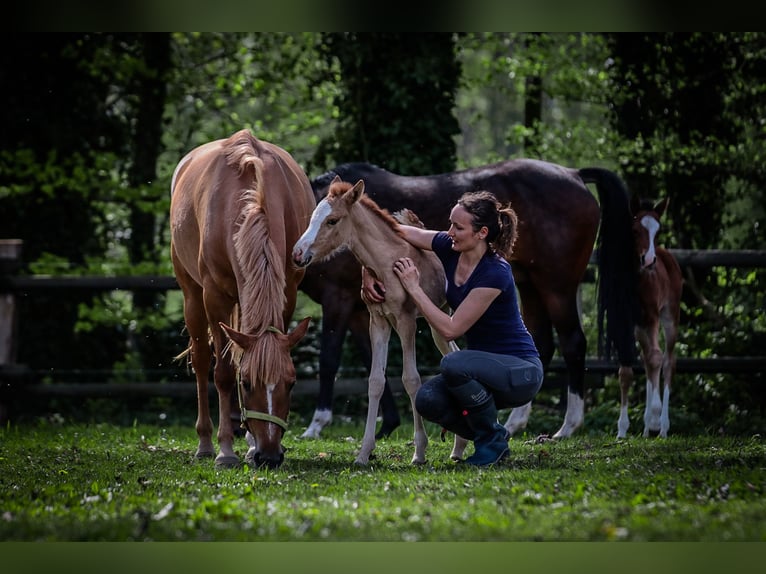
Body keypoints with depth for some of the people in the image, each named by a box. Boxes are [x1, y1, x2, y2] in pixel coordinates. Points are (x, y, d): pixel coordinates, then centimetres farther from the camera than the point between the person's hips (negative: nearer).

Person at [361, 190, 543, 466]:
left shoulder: (495, 273, -24)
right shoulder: (450, 248, -3)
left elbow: (451, 329, -24)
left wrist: (414, 289, -19)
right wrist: (368, 275, -1)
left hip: (522, 373, -7)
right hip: (484, 367, 7)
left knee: (452, 363, -33)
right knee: (428, 400, -19)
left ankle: (492, 438, -10)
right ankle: (490, 438, 7)